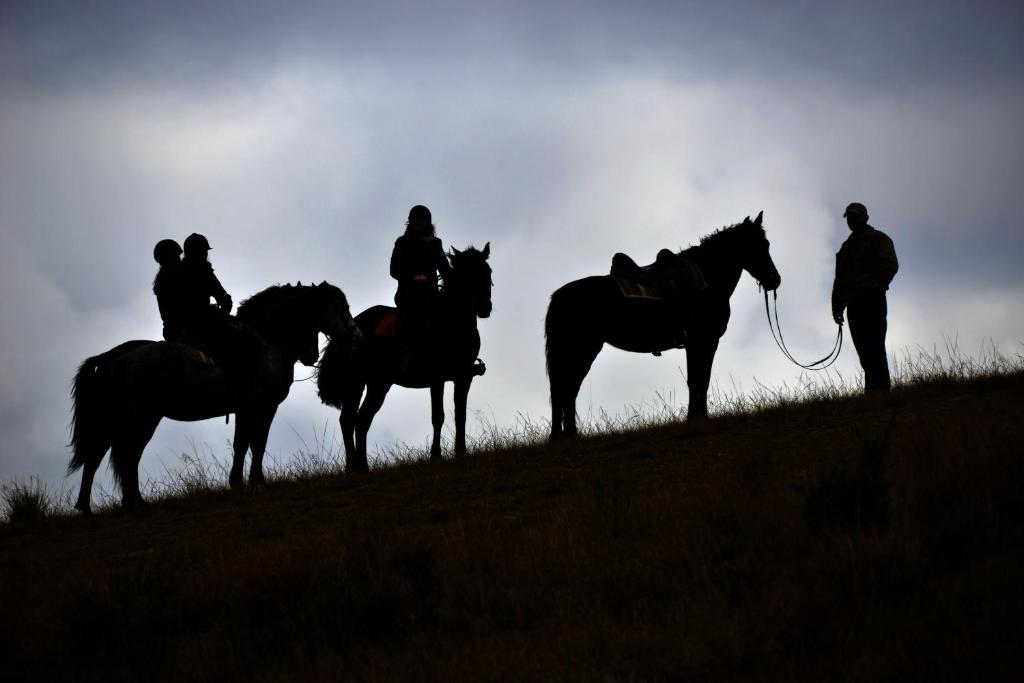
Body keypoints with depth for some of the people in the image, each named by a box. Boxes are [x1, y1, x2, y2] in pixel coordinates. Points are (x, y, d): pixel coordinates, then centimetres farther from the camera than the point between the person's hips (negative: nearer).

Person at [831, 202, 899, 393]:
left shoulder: (878, 240, 4)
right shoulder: (846, 247, 25)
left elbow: (890, 266, -9)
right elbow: (839, 279, 24)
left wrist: (874, 287, -20)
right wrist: (837, 306, 14)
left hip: (872, 301, -7)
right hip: (853, 305, 7)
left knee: (873, 348, -16)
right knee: (865, 352, 3)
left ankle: (881, 390, -21)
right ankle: (872, 392, 1)